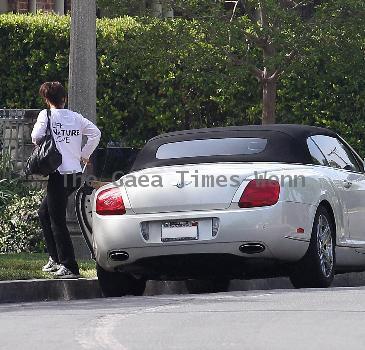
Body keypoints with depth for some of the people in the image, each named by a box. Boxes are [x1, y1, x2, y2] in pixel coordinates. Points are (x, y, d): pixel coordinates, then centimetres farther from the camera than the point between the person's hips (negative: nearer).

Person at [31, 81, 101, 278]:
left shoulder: (46, 115, -4)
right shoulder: (76, 117, 11)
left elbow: (36, 136, -17)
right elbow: (95, 133, 8)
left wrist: (38, 144, 6)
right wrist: (84, 155, 17)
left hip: (59, 173, -7)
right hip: (76, 173, 7)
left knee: (58, 221, -3)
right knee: (44, 212, 23)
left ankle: (69, 267, -8)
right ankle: (56, 258, 23)